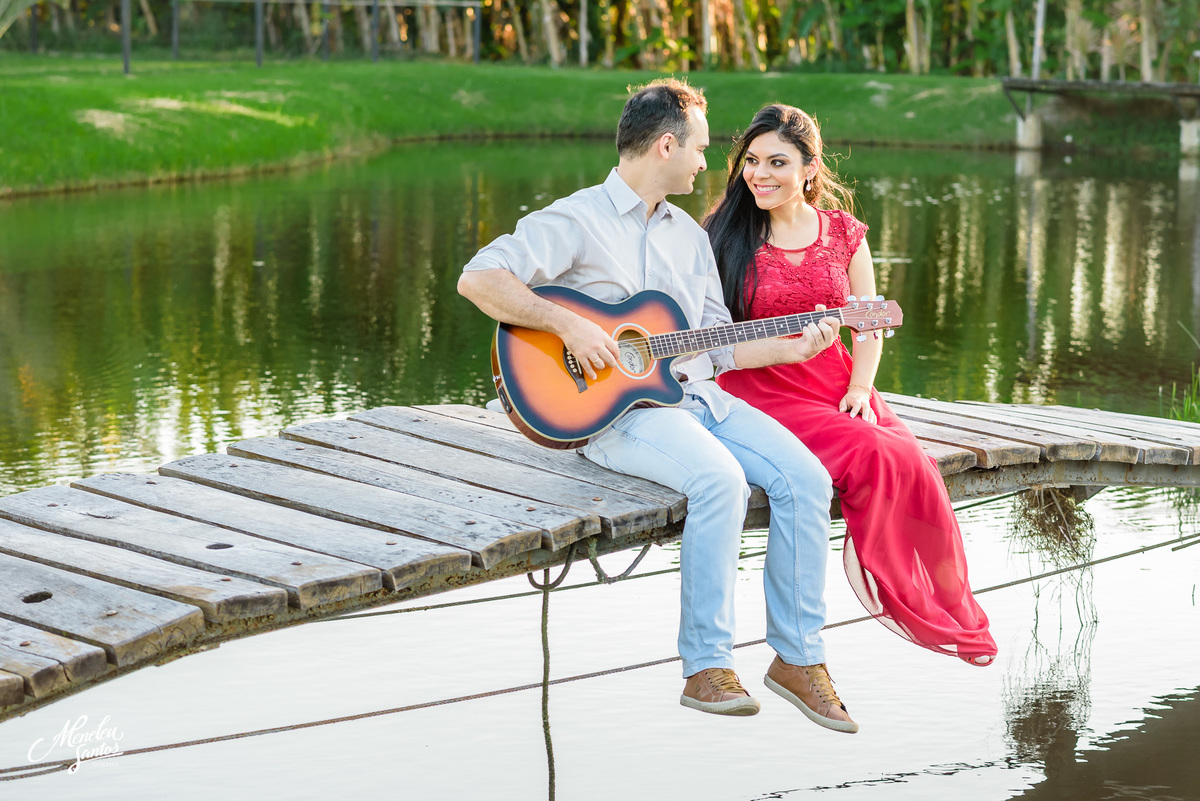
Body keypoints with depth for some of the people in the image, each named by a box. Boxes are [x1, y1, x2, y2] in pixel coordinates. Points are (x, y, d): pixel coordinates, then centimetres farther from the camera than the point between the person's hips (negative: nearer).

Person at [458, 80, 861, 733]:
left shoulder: (689, 235, 21)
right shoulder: (577, 221, -3)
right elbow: (479, 278, -14)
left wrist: (794, 348, 10)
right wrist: (567, 325, -21)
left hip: (697, 395, 7)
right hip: (615, 407, -7)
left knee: (804, 476, -15)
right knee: (722, 480, -33)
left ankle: (797, 657, -4)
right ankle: (707, 668, -22)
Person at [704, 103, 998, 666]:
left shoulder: (844, 234, 10)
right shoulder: (723, 235, 1)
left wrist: (859, 389, -3)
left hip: (835, 385, 4)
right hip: (761, 393, -3)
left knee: (914, 466, -25)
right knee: (876, 459, -29)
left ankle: (950, 610, -7)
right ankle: (920, 615, -12)